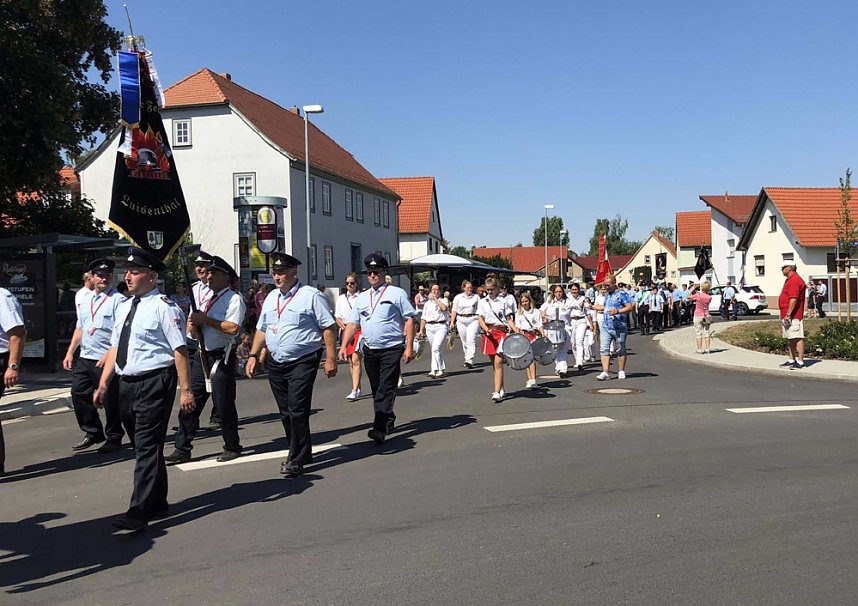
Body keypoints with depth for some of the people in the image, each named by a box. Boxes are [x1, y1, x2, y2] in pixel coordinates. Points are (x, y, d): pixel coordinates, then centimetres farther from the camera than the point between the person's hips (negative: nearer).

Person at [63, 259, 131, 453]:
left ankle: (114, 439, 17)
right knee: (79, 394, 12)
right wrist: (70, 353, 15)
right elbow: (80, 329, 21)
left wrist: (109, 355, -22)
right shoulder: (85, 300, 15)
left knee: (111, 401, 1)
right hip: (84, 358, 8)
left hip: (106, 360, -8)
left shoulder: (117, 300, -9)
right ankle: (93, 433, 28)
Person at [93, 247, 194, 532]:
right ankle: (157, 503, 31)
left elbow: (179, 350, -15)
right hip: (128, 384, 9)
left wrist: (185, 389, -19)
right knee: (144, 445, 17)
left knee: (147, 446, -9)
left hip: (155, 383, -9)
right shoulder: (123, 307, 14)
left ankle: (138, 513, -7)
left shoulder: (164, 307, -11)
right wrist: (103, 385, 13)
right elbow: (114, 347, 18)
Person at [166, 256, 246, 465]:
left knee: (223, 405, 0)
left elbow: (232, 328, -21)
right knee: (190, 402, 6)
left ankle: (232, 447, 16)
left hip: (222, 357, -7)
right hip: (201, 355, 7)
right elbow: (191, 331, 18)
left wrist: (205, 320, -16)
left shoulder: (234, 299, -6)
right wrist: (194, 324, -5)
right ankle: (182, 449, 13)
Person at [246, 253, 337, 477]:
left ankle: (296, 460, -4)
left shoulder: (311, 296, -7)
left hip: (303, 363, -7)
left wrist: (330, 358, -14)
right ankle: (301, 454, 25)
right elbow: (261, 329, 20)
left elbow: (329, 327, -9)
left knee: (297, 410, -12)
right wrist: (253, 355, 11)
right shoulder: (271, 297, 14)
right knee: (285, 412, 12)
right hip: (276, 364, 7)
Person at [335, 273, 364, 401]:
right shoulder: (341, 298, 12)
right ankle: (358, 389, 19)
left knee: (356, 360, -14)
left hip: (359, 329, -5)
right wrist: (344, 328, -4)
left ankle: (354, 391, -18)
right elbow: (337, 317, 13)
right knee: (351, 361, 9)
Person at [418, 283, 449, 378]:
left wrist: (436, 299, -9)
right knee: (438, 349, 11)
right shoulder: (427, 303, 18)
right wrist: (421, 330, 11)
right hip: (429, 327, 5)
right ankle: (442, 369, 20)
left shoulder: (444, 300, 7)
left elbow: (444, 308, -17)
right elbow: (423, 318, 17)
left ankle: (435, 370, -15)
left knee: (436, 348, -19)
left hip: (441, 326, -5)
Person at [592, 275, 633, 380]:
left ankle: (621, 371, 18)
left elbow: (629, 307, -13)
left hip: (619, 327, -6)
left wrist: (617, 311, -24)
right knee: (604, 349, -5)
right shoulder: (607, 294, 18)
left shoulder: (621, 294, -5)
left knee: (620, 350, 6)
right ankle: (605, 372, -7)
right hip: (605, 327, 6)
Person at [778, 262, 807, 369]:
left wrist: (788, 314, -24)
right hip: (787, 316, 11)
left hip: (793, 316, -11)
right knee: (790, 339, 14)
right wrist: (784, 315, 24)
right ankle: (791, 360, 20)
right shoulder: (790, 280, 20)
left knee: (797, 338, -10)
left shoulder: (794, 280, -15)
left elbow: (794, 299, -23)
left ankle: (800, 362, -11)